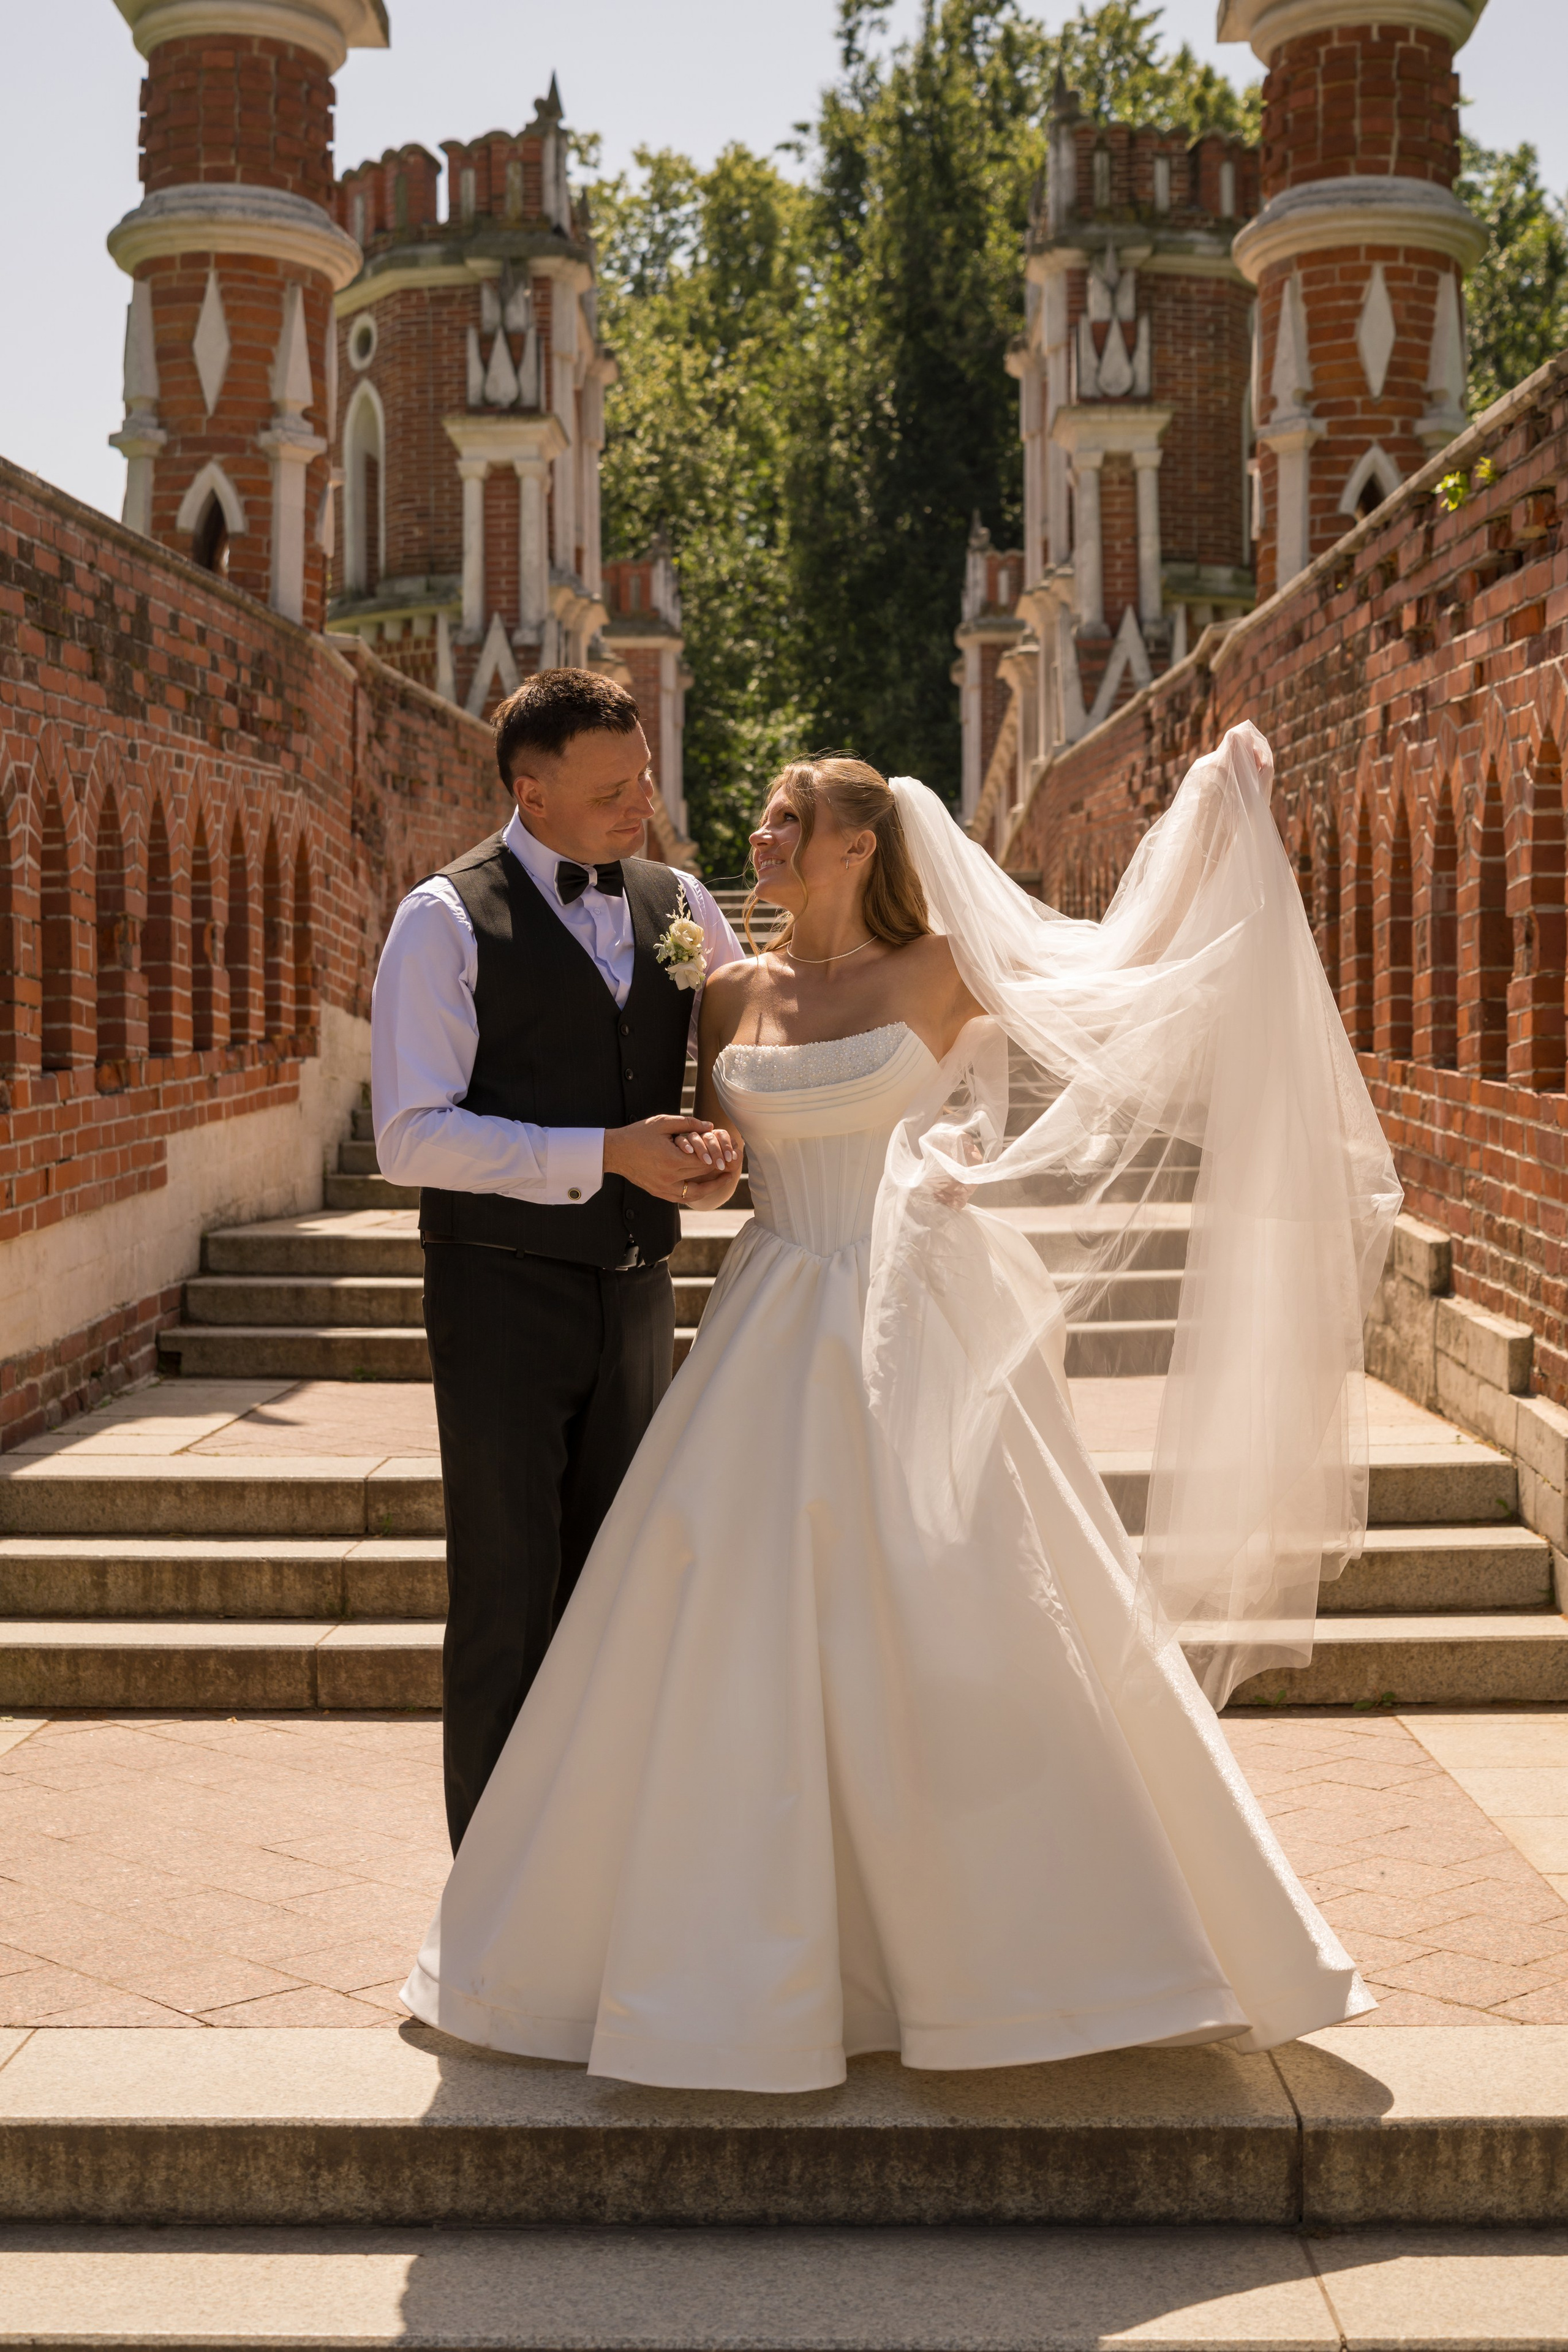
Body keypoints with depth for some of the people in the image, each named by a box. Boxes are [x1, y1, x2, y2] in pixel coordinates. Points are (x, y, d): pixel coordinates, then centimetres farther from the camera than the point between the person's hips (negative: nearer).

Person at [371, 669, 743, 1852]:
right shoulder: (448, 920, -8)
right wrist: (606, 1156, -21)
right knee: (507, 1597, 1)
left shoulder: (678, 904, 8)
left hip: (636, 1288, 5)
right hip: (505, 1295, -5)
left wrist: (724, 1145, -4)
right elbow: (411, 1135, -16)